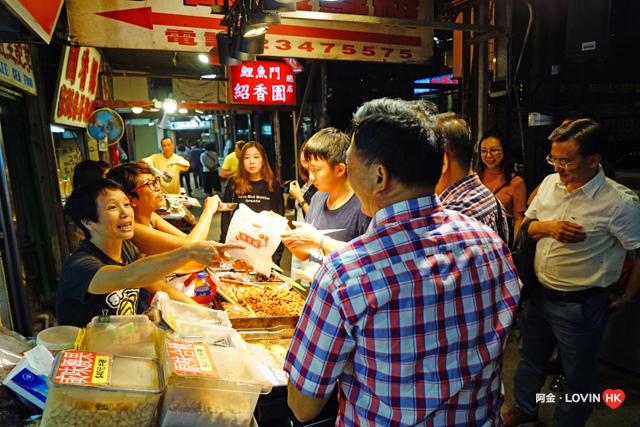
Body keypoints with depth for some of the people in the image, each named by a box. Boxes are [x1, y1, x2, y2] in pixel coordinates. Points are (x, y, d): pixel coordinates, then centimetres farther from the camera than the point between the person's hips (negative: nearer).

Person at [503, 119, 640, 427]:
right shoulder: (550, 183, -2)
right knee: (530, 357, 25)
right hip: (539, 294, 6)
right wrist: (548, 227, -14)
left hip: (579, 305, -5)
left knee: (577, 376, 17)